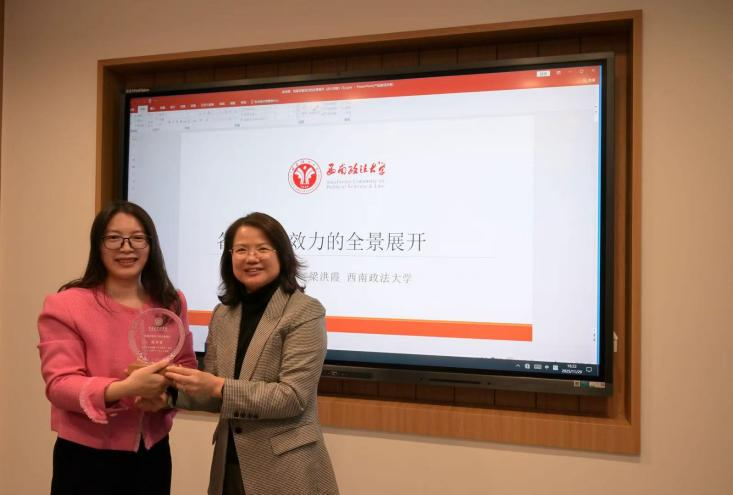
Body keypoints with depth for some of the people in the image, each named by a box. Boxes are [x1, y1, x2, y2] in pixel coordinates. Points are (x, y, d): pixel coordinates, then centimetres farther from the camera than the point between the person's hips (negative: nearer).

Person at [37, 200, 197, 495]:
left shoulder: (171, 303, 5)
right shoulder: (65, 305, -11)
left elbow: (186, 363, 9)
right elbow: (59, 385, -15)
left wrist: (168, 390, -14)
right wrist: (126, 388, -30)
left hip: (153, 453, 5)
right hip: (87, 458, -4)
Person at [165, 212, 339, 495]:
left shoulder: (305, 313, -11)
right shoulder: (222, 315, 8)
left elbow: (292, 396, -18)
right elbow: (213, 393, 7)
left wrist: (219, 387, -24)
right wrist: (171, 389, -11)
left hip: (285, 470, -5)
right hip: (230, 465, 5)